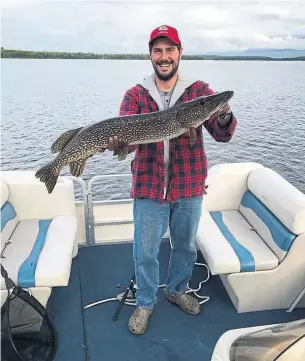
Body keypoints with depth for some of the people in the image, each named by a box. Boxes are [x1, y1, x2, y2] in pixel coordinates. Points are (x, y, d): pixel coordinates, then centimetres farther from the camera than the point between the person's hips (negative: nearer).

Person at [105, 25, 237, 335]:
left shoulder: (200, 90, -1)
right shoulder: (135, 95, -1)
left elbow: (222, 136, -10)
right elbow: (125, 137, -11)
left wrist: (224, 118, -32)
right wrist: (115, 142, -34)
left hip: (189, 186, 1)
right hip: (149, 187, -1)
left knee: (185, 245, 19)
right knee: (145, 251, 11)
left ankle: (177, 290, 47)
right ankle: (145, 303, 36)